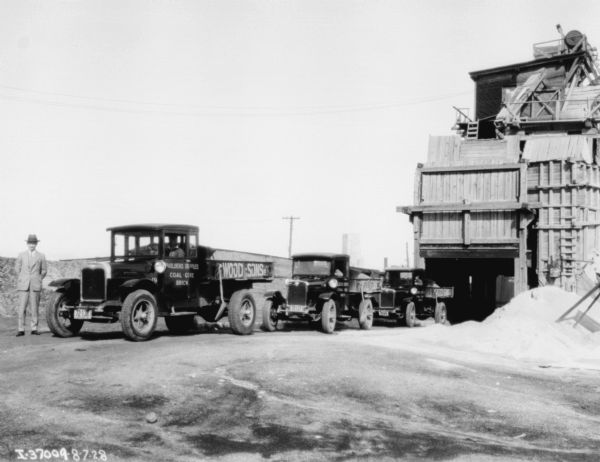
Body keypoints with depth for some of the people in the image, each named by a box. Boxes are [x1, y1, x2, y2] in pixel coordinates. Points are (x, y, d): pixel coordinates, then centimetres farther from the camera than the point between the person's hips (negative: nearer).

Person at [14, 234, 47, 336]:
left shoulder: (41, 256, 7)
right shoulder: (21, 255, 8)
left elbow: (44, 270, 15)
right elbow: (17, 269, 16)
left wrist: (38, 280, 8)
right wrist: (21, 281, 12)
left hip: (35, 286, 0)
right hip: (23, 286, 0)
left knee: (34, 308, -1)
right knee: (22, 308, -4)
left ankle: (34, 329, 4)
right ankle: (21, 330, -3)